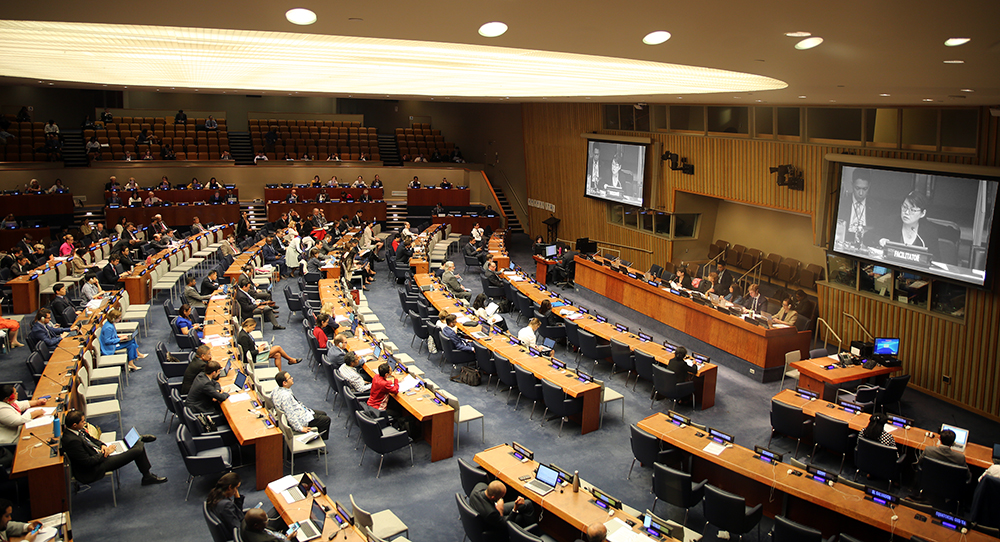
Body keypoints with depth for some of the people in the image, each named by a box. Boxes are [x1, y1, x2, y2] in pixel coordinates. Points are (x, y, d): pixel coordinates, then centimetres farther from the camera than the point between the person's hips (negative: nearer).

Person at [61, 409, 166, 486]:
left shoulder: (78, 430, -3)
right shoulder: (72, 441, -30)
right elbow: (87, 462, -27)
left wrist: (102, 445, -3)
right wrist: (104, 454, -15)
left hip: (98, 453, 9)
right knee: (138, 450, -10)